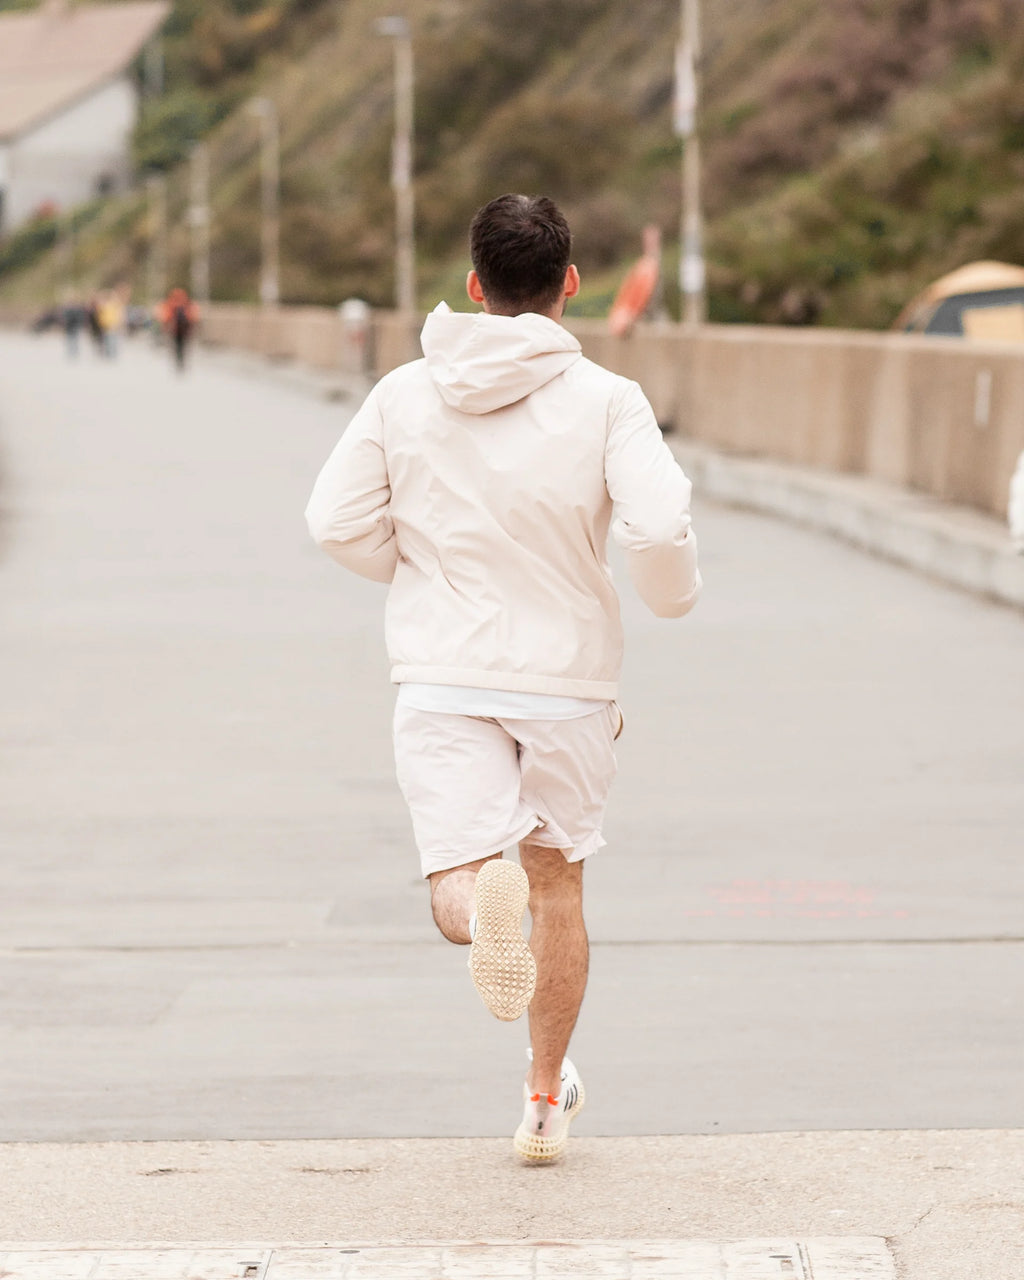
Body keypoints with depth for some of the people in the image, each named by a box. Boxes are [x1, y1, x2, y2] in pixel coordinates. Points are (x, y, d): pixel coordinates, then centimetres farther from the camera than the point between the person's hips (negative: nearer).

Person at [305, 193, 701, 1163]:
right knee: (559, 883, 18)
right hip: (569, 676, 0)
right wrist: (672, 596, 3)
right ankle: (545, 1099, 27)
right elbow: (658, 527, -19)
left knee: (459, 905, -4)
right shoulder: (605, 401, -8)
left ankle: (487, 891, -41)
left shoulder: (404, 394, 0)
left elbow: (338, 521, -1)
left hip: (442, 680, 0)